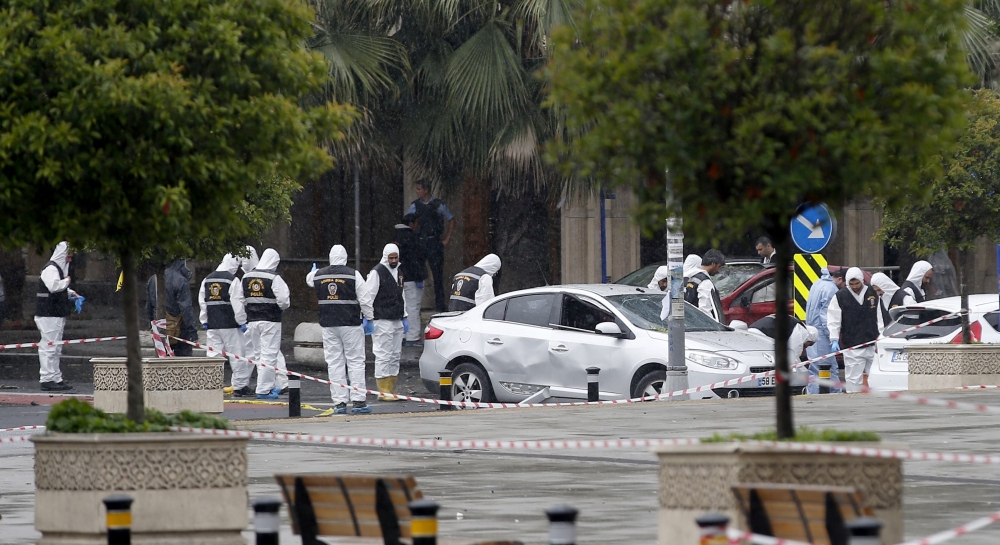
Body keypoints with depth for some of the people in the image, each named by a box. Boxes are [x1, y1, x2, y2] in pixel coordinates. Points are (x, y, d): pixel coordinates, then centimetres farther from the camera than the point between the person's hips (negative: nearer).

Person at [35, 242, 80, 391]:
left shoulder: (60, 268, 19)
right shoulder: (50, 269, -14)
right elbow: (54, 286, -30)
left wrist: (70, 293, 13)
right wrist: (67, 281, -14)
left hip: (57, 315, 11)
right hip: (48, 315, -11)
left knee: (56, 349, 14)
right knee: (49, 346, -10)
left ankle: (56, 379, 19)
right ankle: (47, 380, -10)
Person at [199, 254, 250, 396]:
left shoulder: (207, 280, 10)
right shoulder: (233, 280, -9)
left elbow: (202, 302, 12)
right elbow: (237, 303, -12)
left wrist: (204, 321, 18)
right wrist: (242, 321, -6)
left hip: (212, 325, 5)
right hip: (230, 324, -5)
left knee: (213, 354, 6)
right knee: (237, 355, 1)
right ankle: (240, 386, 2)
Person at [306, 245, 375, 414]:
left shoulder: (319, 275, 4)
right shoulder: (353, 275, -8)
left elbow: (309, 279, 30)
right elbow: (365, 299, -8)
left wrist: (313, 271, 53)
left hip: (328, 325, 3)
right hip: (351, 324, -3)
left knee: (334, 363, 6)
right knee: (355, 362, 1)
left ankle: (339, 402, 3)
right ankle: (358, 401, -3)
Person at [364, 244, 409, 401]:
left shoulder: (398, 273, 16)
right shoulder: (377, 273, -9)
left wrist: (404, 318, 21)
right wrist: (369, 318, -15)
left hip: (397, 322, 8)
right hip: (382, 322, -8)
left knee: (395, 356, 9)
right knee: (384, 356, -9)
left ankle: (392, 390, 14)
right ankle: (384, 392, -9)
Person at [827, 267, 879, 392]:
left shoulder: (873, 294, 9)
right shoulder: (840, 297, 0)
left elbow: (879, 317, 14)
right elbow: (833, 321, -1)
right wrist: (834, 339, -12)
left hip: (873, 345, 3)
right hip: (852, 347, -3)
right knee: (854, 377, -7)